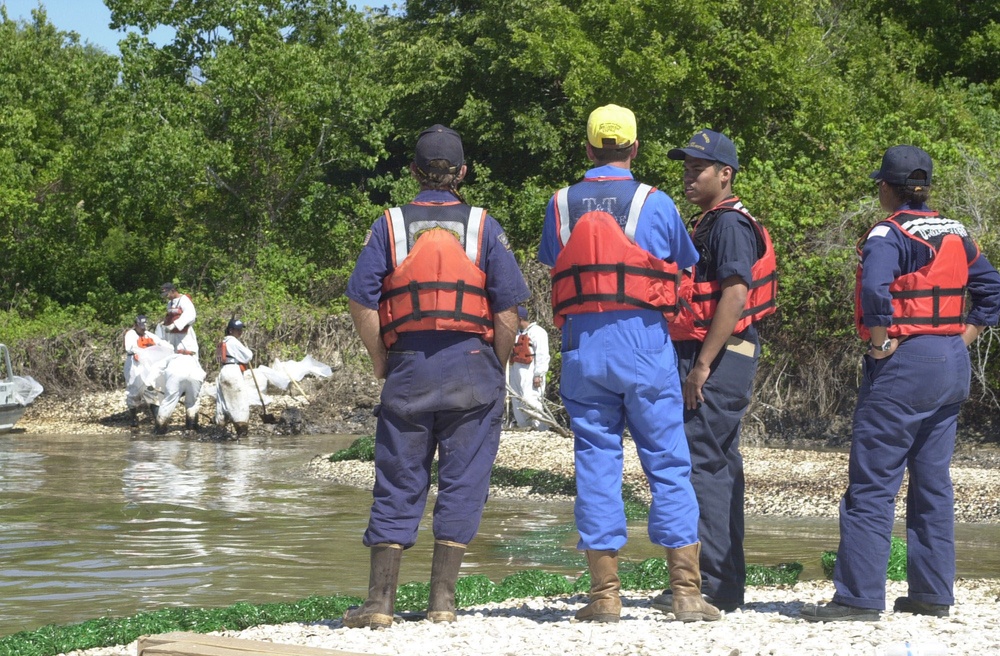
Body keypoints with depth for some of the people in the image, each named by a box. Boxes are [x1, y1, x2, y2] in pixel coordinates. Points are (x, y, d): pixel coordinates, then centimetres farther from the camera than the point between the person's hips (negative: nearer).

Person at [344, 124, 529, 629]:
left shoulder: (389, 227, 4)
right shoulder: (483, 227, 3)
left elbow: (362, 302, -3)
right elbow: (508, 307, -3)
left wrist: (380, 362, 8)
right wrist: (497, 365, 9)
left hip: (408, 368, 1)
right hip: (472, 368, -1)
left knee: (397, 486, 5)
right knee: (462, 483, 4)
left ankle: (380, 602, 4)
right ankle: (443, 601, 3)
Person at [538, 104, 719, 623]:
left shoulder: (561, 205, 5)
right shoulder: (654, 203, 0)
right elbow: (685, 266, 12)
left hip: (582, 343, 2)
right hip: (643, 341, -2)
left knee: (596, 464, 5)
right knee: (668, 463, 3)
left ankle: (605, 595, 4)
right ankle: (686, 592, 1)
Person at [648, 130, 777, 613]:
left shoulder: (730, 224, -12)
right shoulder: (707, 224, 21)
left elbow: (735, 295, -21)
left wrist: (702, 364, -23)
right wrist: (693, 361, 18)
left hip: (718, 358, -11)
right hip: (706, 358, 11)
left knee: (700, 463, -12)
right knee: (720, 467, 12)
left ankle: (712, 585, -12)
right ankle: (727, 584, 16)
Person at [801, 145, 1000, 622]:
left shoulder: (889, 234, -11)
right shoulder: (957, 236, 12)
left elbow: (874, 289, -28)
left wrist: (880, 342, -16)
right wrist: (962, 340, 14)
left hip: (904, 366, -8)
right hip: (953, 365, 8)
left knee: (872, 483, -5)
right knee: (932, 482, 13)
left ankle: (859, 596, -7)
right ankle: (932, 595, 15)